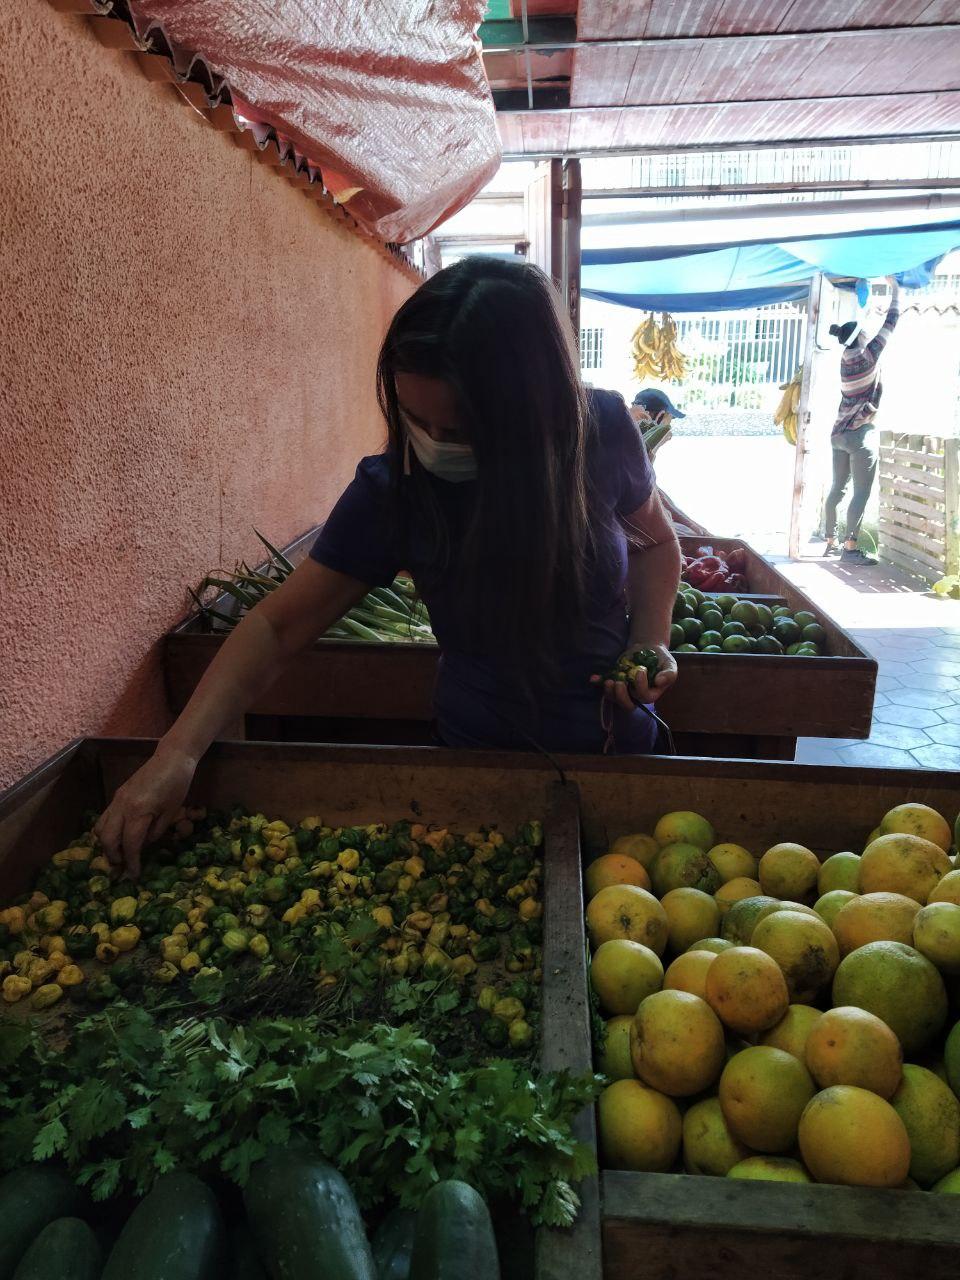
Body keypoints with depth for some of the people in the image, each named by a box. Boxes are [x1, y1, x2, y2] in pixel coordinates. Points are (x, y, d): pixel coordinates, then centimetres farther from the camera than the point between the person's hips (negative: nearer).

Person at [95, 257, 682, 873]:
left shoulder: (601, 432, -19)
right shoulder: (391, 491, -21)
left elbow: (655, 541, 2)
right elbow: (279, 625, -16)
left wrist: (652, 639, -16)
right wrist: (179, 750, -27)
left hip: (619, 752, 2)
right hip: (479, 763, -2)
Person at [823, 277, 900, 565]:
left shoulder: (846, 358, 9)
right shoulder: (867, 355, -8)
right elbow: (891, 322, -2)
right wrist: (895, 287, 11)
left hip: (839, 433, 8)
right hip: (860, 434, -8)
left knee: (837, 488, 11)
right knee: (862, 492, -7)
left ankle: (830, 542, 15)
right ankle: (850, 548, -10)